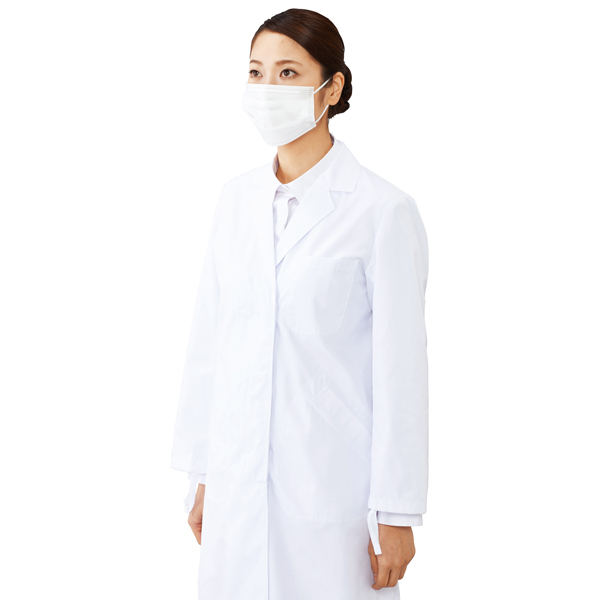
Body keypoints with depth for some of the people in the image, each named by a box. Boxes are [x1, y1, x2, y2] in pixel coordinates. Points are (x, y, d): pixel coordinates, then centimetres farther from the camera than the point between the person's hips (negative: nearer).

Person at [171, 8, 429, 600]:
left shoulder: (382, 210, -11)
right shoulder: (236, 199, 6)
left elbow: (401, 371, -10)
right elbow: (208, 345, 10)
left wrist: (397, 513, -9)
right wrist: (201, 476, 10)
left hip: (334, 486, -5)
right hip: (240, 485, 5)